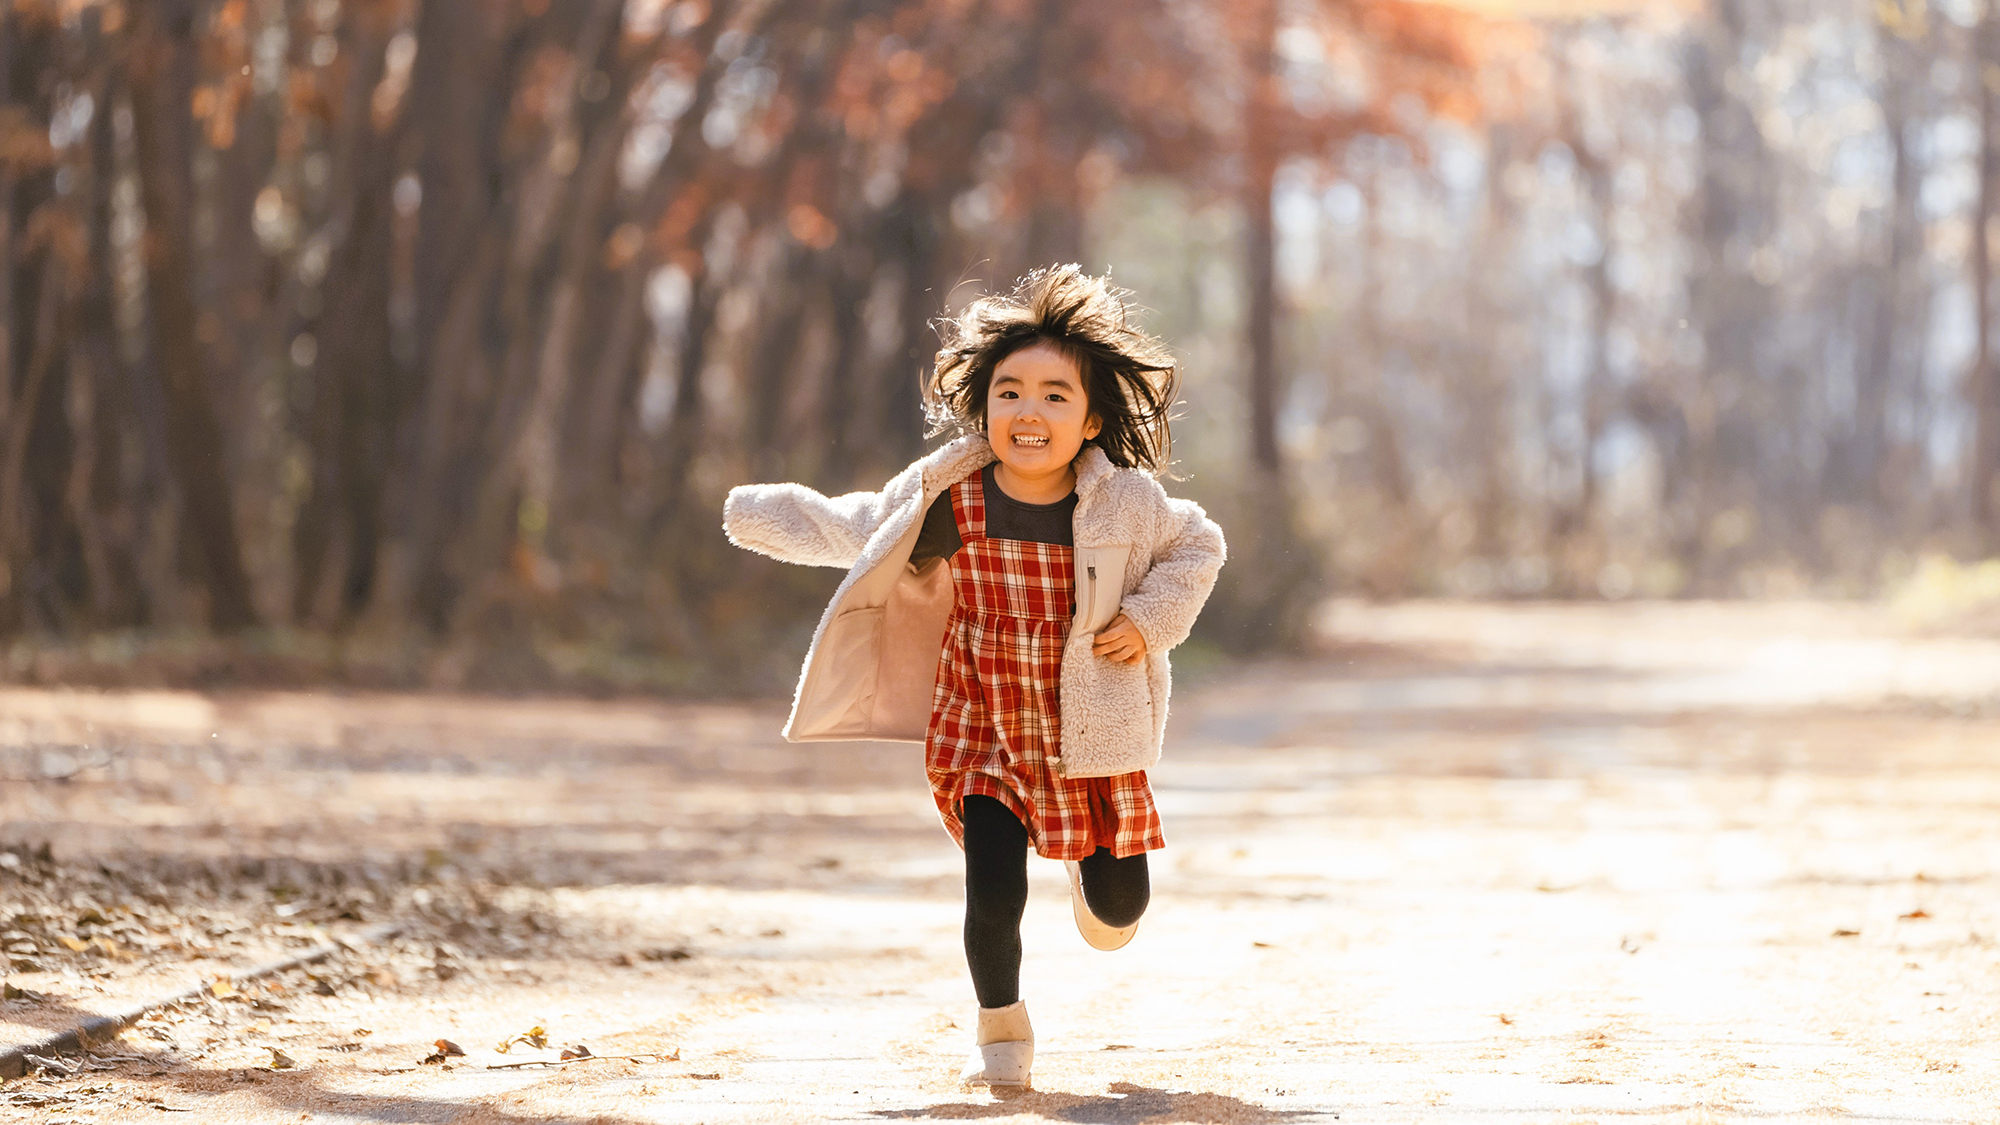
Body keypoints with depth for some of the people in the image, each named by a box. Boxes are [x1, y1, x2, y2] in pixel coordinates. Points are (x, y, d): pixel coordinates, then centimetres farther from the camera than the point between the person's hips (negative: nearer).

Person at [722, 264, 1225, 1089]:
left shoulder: (1124, 502, -12)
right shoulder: (949, 501, -11)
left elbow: (1197, 548, 5)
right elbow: (857, 530, 7)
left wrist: (1150, 619, -9)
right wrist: (760, 516, 11)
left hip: (1090, 734, 1)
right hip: (984, 731, -1)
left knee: (1119, 907, 9)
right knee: (993, 897, -12)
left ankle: (1088, 868, 47)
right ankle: (1001, 1030, 14)